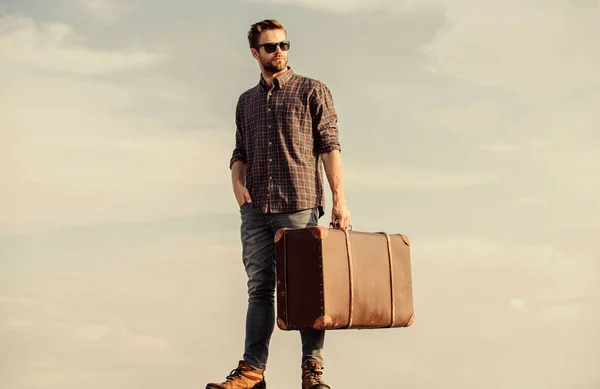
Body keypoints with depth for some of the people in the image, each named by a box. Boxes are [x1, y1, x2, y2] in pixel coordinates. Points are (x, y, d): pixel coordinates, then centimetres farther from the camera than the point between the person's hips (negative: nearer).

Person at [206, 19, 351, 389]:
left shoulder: (312, 91, 5)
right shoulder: (247, 101, 19)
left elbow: (329, 146, -2)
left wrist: (340, 200, -11)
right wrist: (237, 182, 0)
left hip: (299, 205, -4)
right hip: (255, 208, 4)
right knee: (260, 287, 3)